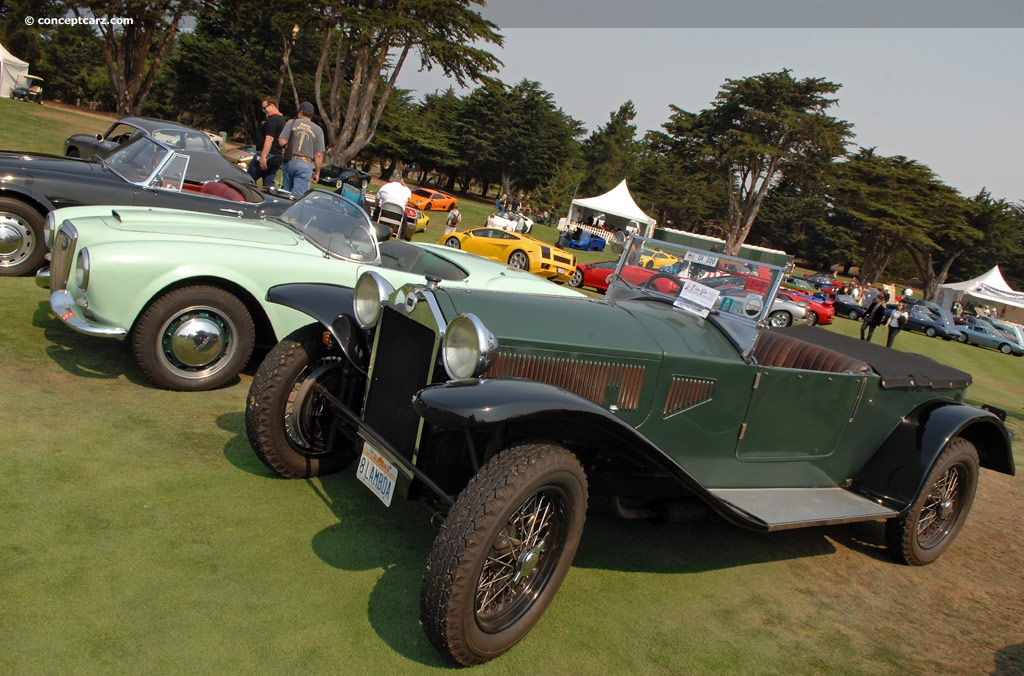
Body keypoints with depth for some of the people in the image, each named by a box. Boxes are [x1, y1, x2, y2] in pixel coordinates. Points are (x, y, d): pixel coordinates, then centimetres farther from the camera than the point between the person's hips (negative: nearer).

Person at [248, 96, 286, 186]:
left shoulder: (272, 120, -14)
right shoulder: (282, 119, 18)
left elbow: (269, 139, -23)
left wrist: (263, 157, -26)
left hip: (268, 155, -10)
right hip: (277, 158, 10)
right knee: (269, 186, 10)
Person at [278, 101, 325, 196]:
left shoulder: (291, 123, 3)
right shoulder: (318, 130, 4)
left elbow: (282, 141, -6)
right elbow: (319, 155, 0)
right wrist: (317, 173, 7)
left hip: (289, 162, 1)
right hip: (305, 164, -1)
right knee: (297, 195, -3)